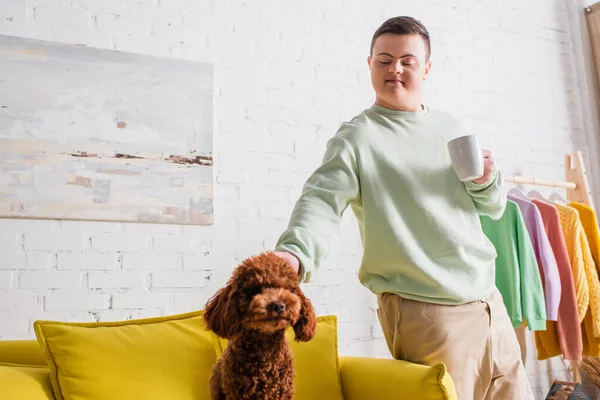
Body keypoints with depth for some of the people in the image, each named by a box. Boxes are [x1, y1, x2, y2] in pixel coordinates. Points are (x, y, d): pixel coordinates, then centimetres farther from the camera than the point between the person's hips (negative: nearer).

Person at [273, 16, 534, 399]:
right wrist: (295, 253, -40)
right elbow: (323, 200, -20)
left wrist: (486, 181, -3)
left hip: (489, 300, 7)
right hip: (424, 311, -6)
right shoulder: (357, 137, -5)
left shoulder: (452, 128, 13)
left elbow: (494, 208, 20)